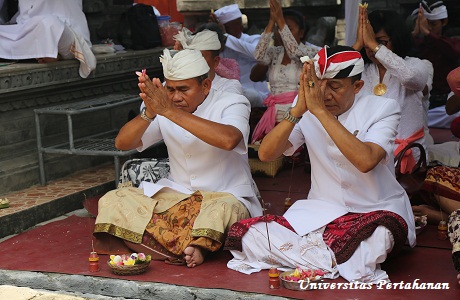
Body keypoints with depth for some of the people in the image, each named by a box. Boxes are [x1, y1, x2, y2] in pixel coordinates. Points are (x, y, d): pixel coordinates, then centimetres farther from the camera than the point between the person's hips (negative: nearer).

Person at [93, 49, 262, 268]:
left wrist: (169, 111, -33)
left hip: (228, 198, -5)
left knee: (222, 209, -40)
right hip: (177, 196, 5)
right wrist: (149, 112, -21)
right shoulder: (164, 109, 4)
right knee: (112, 202, -15)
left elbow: (228, 139, -32)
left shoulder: (232, 103, -8)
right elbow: (122, 143, -2)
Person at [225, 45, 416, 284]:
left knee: (377, 238, -41)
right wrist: (299, 108, -24)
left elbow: (365, 161, -28)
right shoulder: (308, 112, 1)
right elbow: (265, 154, -12)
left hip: (377, 212, -4)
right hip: (321, 211, 4)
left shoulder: (383, 108, -7)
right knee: (250, 236, -19)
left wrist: (320, 111, -28)